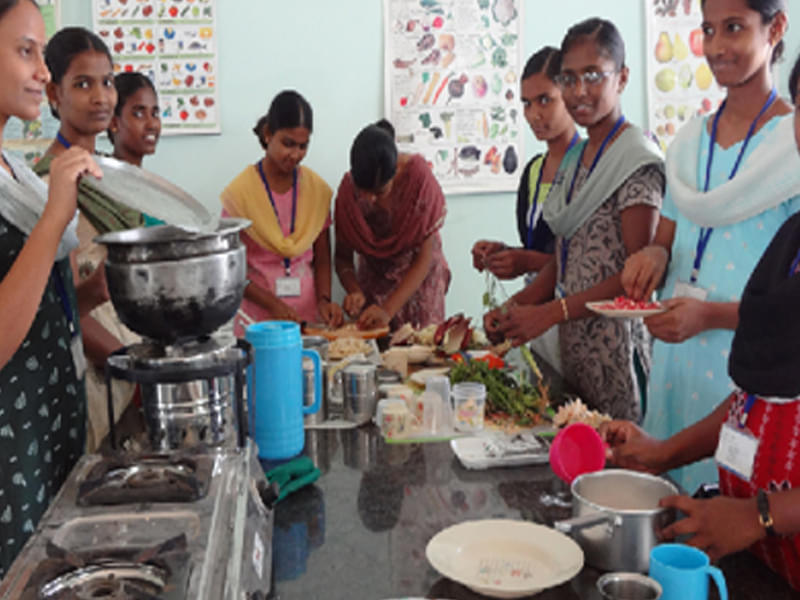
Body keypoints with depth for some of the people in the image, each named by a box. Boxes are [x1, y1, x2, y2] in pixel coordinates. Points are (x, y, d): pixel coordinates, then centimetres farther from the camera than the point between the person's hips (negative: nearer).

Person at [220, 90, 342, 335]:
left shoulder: (318, 189, 5)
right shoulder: (240, 192, -4)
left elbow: (322, 260, 12)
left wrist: (324, 299, -5)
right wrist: (272, 304, -14)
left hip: (308, 315, 2)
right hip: (257, 318, -2)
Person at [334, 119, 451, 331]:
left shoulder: (418, 177, -25)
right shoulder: (348, 188, -17)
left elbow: (425, 258, -22)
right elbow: (343, 255, -6)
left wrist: (389, 310, -28)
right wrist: (354, 291, -26)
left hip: (418, 280, -2)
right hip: (373, 280, 2)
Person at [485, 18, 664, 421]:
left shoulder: (637, 159, -11)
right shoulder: (575, 157, 14)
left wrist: (550, 312, -19)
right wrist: (515, 306, 1)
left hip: (616, 345, -7)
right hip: (573, 339, 7)